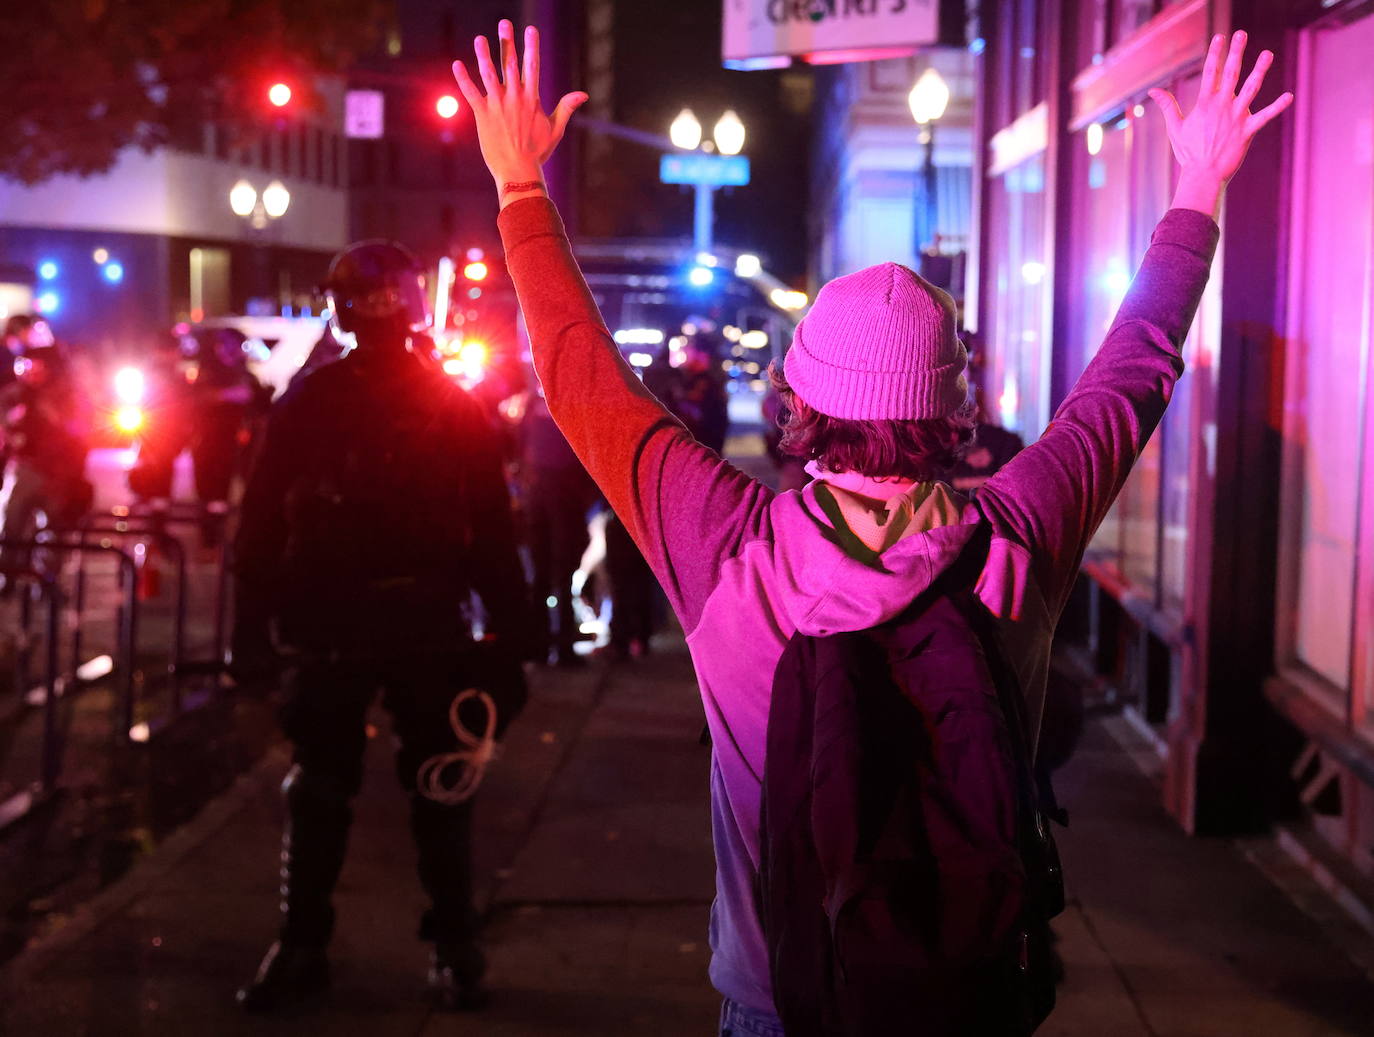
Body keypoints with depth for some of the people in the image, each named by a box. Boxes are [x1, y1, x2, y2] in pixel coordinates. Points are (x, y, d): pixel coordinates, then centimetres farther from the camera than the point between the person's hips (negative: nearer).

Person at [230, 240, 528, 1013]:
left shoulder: (453, 407, 1)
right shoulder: (307, 405, 1)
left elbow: (492, 530, 0)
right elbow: (263, 522, 1)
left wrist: (508, 631, -4)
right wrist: (255, 625, -3)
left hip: (428, 629, -1)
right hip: (329, 627, 1)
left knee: (442, 790, 7)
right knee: (316, 793, 9)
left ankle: (455, 946, 19)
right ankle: (302, 945, 22)